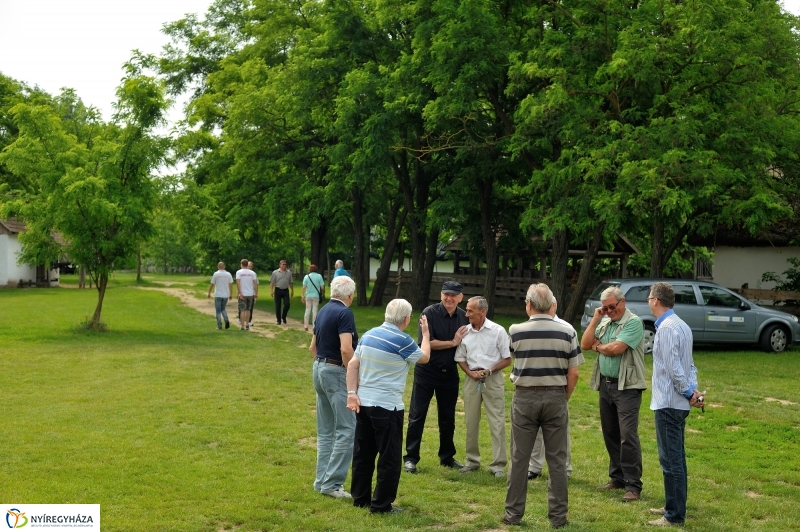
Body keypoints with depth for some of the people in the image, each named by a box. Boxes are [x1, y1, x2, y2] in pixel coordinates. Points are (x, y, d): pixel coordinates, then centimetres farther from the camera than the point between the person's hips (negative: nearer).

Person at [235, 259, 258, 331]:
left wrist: (240, 293, -14)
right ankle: (247, 324, 17)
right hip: (250, 294, 3)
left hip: (243, 294, -3)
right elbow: (255, 283, 0)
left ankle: (242, 326, -1)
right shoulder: (252, 272, 3)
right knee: (248, 310, 16)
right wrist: (256, 293, 4)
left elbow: (238, 283, -14)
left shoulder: (239, 272, -4)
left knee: (242, 310, 1)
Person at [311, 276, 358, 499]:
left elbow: (313, 347, 19)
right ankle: (332, 483, -8)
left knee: (326, 431, 14)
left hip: (320, 369, 9)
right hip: (336, 372, -9)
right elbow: (346, 349, -25)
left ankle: (322, 480, 16)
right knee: (346, 430, -6)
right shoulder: (344, 313, -14)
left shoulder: (323, 311, 12)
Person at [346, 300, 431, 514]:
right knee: (389, 458, 3)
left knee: (363, 453, 15)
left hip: (364, 403, 7)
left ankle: (360, 498, 24)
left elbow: (353, 364, 4)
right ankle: (381, 505, 6)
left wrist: (352, 393, 2)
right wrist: (426, 333, 17)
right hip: (387, 407, -7)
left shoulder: (369, 335, 7)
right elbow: (424, 357, 3)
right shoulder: (402, 340, -14)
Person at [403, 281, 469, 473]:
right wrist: (453, 342, -16)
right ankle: (411, 458, 7)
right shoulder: (430, 313, -13)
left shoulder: (464, 317, 0)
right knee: (417, 415, 0)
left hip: (450, 373, 4)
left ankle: (447, 457, 26)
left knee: (448, 417, 13)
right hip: (427, 371, -4)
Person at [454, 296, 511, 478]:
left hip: (493, 379, -3)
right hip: (471, 379, 4)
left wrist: (489, 371, -14)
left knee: (497, 423, -4)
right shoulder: (465, 332, 3)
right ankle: (472, 461, 22)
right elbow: (461, 359, 11)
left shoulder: (497, 331, -6)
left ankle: (498, 464, 2)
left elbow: (507, 359, -2)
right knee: (471, 422, 9)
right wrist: (471, 373, -6)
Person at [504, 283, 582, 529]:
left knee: (519, 458, 7)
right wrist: (564, 398, 11)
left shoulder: (515, 331, -7)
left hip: (525, 398, 0)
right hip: (556, 398, 1)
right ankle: (558, 516, 12)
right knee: (557, 460, 8)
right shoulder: (567, 333, -5)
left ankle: (514, 513, 14)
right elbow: (573, 374, -3)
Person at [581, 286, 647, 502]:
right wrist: (595, 319, 1)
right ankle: (617, 478, 24)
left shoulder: (633, 322, -10)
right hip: (605, 384, 8)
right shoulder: (604, 323, 13)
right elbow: (585, 344, 5)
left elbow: (616, 348, -20)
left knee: (628, 436, -10)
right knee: (610, 434, 13)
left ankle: (633, 486, -7)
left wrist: (598, 346, -1)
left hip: (626, 387, -8)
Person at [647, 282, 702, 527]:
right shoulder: (681, 325, 12)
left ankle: (674, 515, -1)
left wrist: (689, 392, -10)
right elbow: (688, 364, 13)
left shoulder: (666, 328, -19)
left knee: (671, 459, -5)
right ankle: (675, 506, 28)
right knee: (676, 457, 17)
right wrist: (693, 389, 2)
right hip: (677, 402, 10)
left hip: (668, 402, -10)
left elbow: (674, 367, -21)